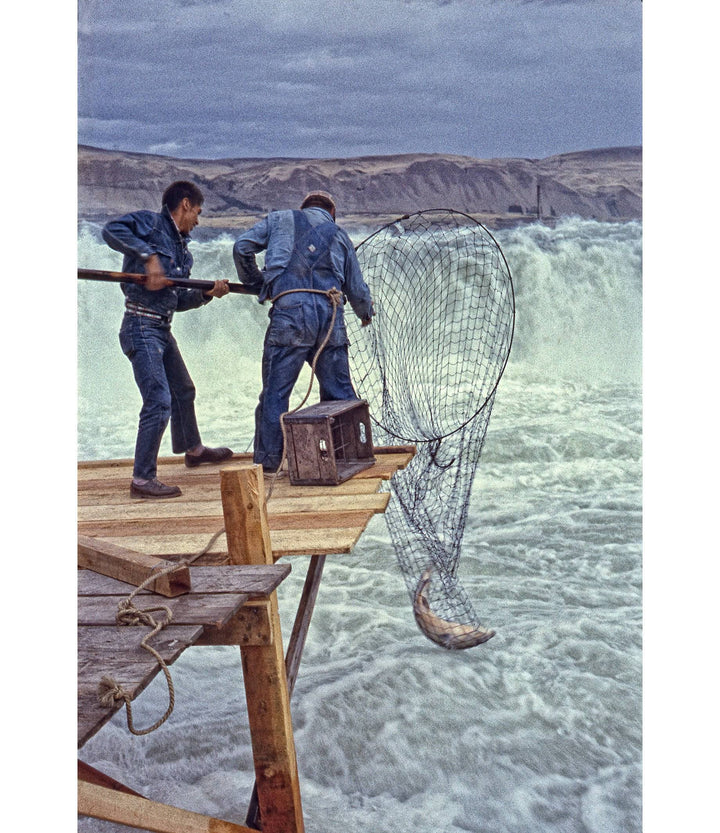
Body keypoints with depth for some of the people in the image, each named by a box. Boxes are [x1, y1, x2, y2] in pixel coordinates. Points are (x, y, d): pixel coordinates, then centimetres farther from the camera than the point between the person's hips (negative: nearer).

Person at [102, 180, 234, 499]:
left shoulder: (182, 249, 17)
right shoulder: (149, 223, -7)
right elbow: (111, 230, -26)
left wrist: (207, 293, 1)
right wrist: (149, 256, -29)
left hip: (163, 330, 10)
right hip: (142, 328, -10)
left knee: (183, 391, 26)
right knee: (159, 403, -14)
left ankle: (192, 449, 48)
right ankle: (142, 479, -6)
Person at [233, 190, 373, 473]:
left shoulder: (280, 219, 20)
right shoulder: (339, 235, 25)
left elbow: (242, 247, 11)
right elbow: (357, 290, 25)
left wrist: (256, 284, 26)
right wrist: (366, 313, 46)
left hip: (290, 314, -2)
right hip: (330, 317, 3)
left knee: (275, 392, 2)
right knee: (340, 391, 14)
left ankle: (267, 462, 2)